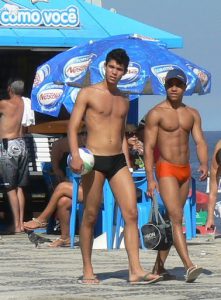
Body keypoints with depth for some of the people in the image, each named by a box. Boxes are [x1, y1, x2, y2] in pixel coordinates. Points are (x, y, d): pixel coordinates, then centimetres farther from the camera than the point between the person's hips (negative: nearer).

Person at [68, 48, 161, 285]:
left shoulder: (123, 100, 16)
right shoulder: (87, 93, 0)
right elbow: (73, 127, -5)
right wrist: (75, 155, -19)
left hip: (118, 160, 5)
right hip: (94, 160, -5)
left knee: (131, 213, -7)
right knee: (90, 216, 0)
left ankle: (135, 271, -11)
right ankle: (87, 271, 9)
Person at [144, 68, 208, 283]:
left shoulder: (192, 114, 12)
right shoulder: (156, 114, -5)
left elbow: (200, 141, 4)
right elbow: (148, 147, -9)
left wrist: (204, 164, -16)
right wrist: (150, 179, -17)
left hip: (185, 171, 6)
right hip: (165, 170, -6)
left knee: (173, 219, 9)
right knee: (176, 218, -16)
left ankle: (159, 266, 18)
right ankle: (189, 266, -27)